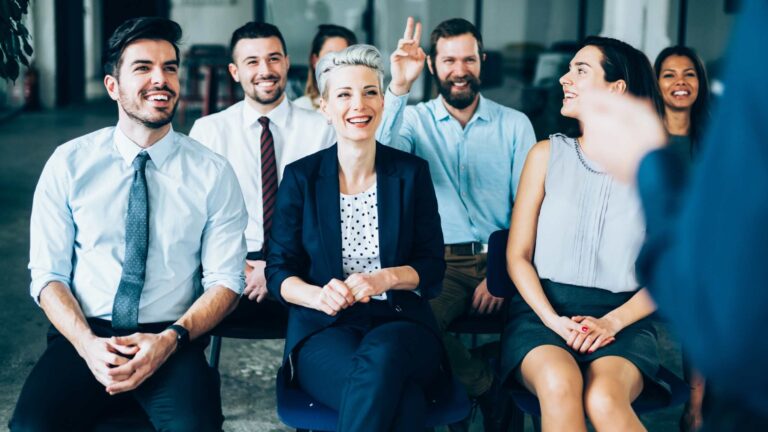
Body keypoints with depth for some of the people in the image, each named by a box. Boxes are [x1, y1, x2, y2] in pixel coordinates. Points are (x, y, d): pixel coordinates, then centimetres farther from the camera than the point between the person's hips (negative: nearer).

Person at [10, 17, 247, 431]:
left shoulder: (213, 173, 2)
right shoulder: (68, 163, 4)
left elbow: (224, 281, 1)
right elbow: (48, 274, 3)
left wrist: (170, 340, -16)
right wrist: (88, 344, -14)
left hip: (172, 344, -1)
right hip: (83, 338, 1)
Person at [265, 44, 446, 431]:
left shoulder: (411, 172, 6)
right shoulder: (301, 176, 4)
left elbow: (432, 267, 7)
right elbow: (279, 271, 5)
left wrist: (386, 278, -15)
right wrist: (318, 296, -17)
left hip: (400, 323, 1)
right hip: (324, 329, -1)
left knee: (380, 359, -38)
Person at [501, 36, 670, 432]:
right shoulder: (546, 154, 8)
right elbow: (517, 255, 5)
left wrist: (611, 322, -12)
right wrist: (554, 321, -11)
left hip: (622, 319, 0)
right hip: (543, 312, 1)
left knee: (604, 400, -34)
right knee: (559, 385, -34)